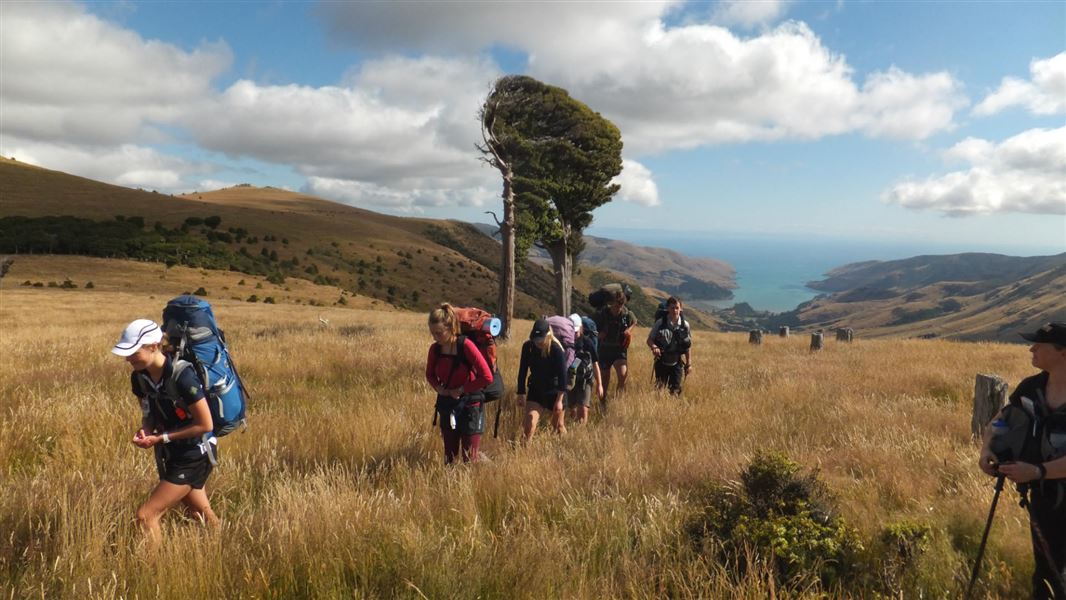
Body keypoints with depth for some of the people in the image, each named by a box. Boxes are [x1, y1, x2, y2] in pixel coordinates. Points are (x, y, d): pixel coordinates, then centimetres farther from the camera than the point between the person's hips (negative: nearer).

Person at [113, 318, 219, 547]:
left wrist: (161, 438, -19)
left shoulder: (182, 375, -26)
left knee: (146, 515, -9)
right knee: (203, 516, 21)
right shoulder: (139, 377, -4)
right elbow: (149, 414, 12)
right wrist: (145, 431, -10)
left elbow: (205, 425, -22)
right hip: (171, 455, 8)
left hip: (195, 456, -8)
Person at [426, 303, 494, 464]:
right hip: (447, 406, 5)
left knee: (469, 459, -2)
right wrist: (438, 388, -5)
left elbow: (487, 377, -23)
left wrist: (461, 390, -16)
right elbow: (430, 374, 15)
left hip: (469, 405, -5)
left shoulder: (465, 345, -20)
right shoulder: (435, 349, -5)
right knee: (449, 456, 13)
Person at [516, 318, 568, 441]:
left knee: (557, 425, 12)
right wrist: (521, 393, 2)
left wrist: (559, 400, -19)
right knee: (530, 419, -16)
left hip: (554, 392, -2)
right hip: (535, 390, 3)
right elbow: (522, 371, 1)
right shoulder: (528, 347, -8)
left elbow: (562, 375, -18)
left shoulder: (556, 349, -19)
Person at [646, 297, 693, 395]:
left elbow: (688, 346, 5)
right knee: (659, 389, 6)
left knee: (675, 391, 4)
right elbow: (649, 340, -3)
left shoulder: (685, 325, -4)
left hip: (677, 364, 1)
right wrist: (654, 347, -25)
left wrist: (689, 364, 5)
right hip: (661, 363, -1)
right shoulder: (660, 323, -10)